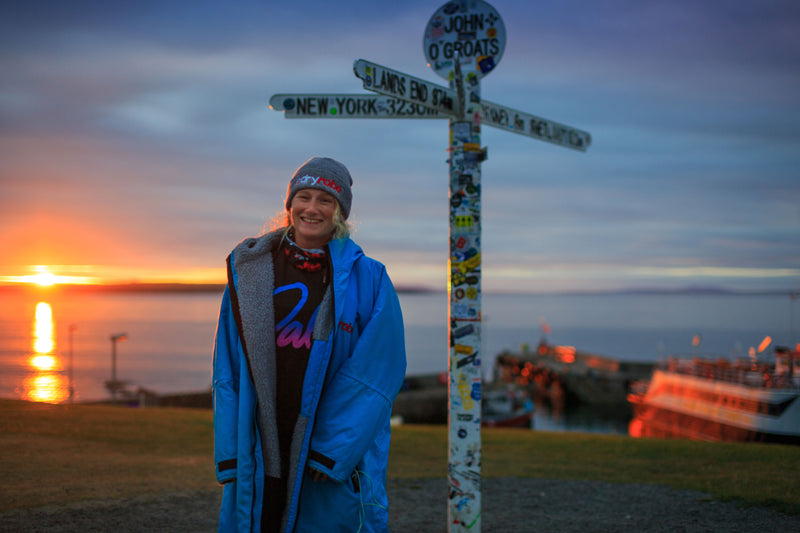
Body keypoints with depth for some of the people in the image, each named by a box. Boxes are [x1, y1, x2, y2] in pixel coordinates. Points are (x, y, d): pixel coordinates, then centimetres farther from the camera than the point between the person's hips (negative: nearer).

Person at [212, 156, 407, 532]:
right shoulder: (250, 270, 6)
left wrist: (334, 448, -13)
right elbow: (228, 368, 5)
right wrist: (229, 452, -2)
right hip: (260, 450, 2)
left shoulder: (367, 279, -1)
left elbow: (380, 371, -7)